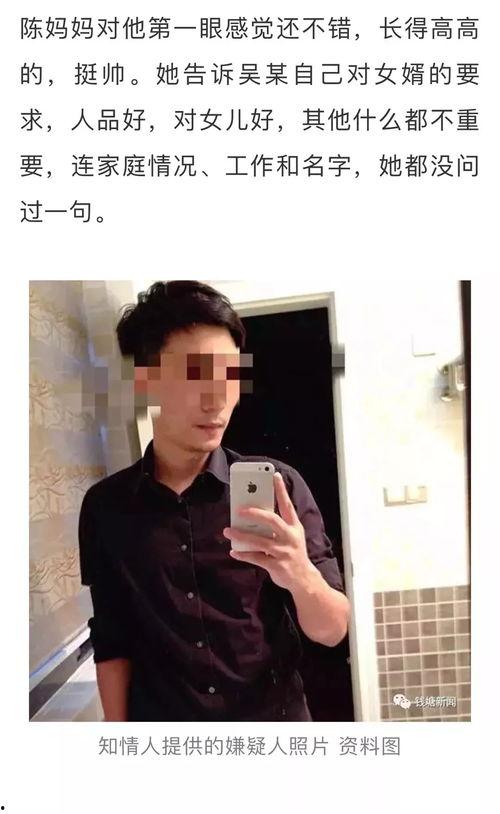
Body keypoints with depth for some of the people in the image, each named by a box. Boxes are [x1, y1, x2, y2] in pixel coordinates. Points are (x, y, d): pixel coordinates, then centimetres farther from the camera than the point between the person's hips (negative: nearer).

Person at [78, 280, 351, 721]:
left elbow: (333, 630, -14)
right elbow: (112, 641, -2)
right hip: (159, 716, 1)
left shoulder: (278, 486, -14)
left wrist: (301, 575, -32)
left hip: (277, 715, 0)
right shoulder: (105, 506, -9)